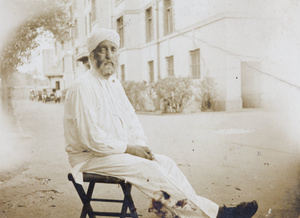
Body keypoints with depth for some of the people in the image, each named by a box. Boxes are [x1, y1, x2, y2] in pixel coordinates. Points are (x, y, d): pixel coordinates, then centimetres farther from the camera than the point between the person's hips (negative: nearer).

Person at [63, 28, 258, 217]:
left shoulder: (114, 83, 12)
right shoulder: (83, 87, -16)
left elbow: (131, 118, 15)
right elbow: (90, 137, -22)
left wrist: (141, 146, -3)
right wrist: (129, 148, -17)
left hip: (118, 151, 8)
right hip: (90, 158, -8)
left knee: (165, 163, -10)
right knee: (148, 168, -24)